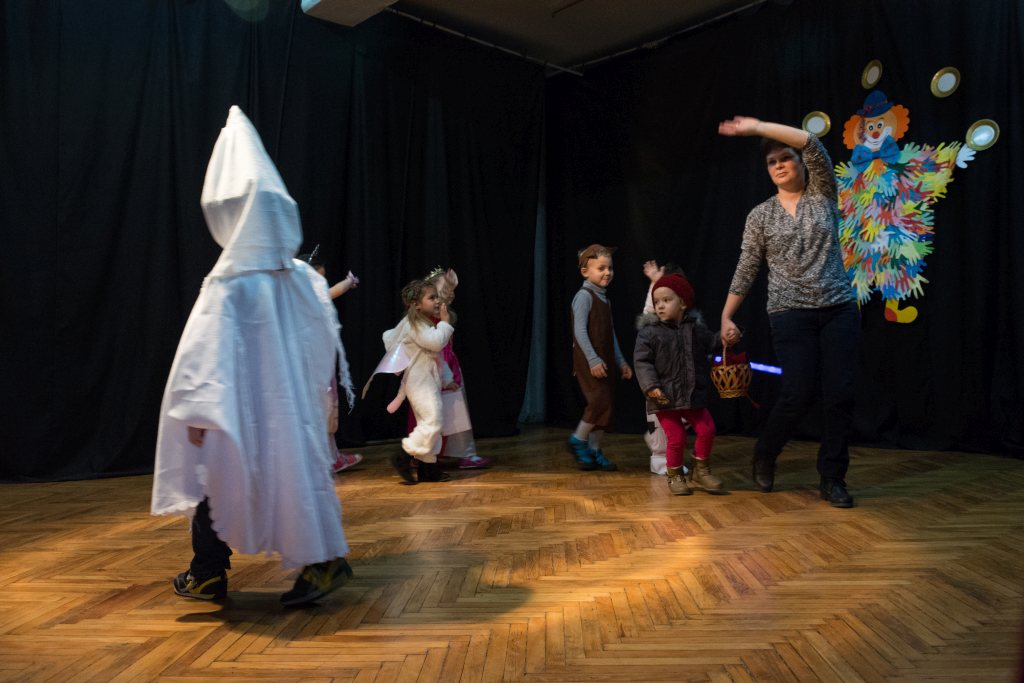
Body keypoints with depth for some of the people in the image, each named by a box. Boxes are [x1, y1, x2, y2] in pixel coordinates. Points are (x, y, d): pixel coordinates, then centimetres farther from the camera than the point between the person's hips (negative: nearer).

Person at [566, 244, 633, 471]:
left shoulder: (604, 298, 16)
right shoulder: (584, 296, -10)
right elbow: (580, 331, -18)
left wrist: (621, 361, 17)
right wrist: (593, 359, -23)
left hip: (603, 361, 9)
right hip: (588, 361, -9)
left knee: (607, 404, 8)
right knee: (600, 401, -15)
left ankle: (594, 450, 18)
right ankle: (578, 440, 5)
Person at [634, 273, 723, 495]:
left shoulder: (697, 327, 4)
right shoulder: (649, 331, -8)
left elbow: (712, 346, 18)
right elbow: (641, 362, -12)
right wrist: (651, 386, -22)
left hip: (694, 395, 4)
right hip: (664, 397, -3)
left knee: (707, 430, 1)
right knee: (676, 438, 0)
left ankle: (700, 471, 22)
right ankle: (675, 475, 24)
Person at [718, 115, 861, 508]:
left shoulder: (822, 194, 7)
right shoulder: (761, 215, 6)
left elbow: (811, 144, -9)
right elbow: (746, 270, 6)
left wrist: (757, 127, -11)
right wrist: (726, 317, 2)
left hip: (839, 309, 2)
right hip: (791, 315, -1)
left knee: (841, 394, -4)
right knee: (799, 394, -8)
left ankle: (832, 479, 10)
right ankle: (764, 456, 19)